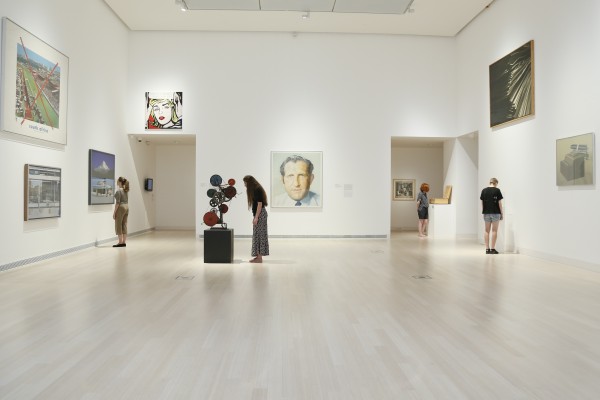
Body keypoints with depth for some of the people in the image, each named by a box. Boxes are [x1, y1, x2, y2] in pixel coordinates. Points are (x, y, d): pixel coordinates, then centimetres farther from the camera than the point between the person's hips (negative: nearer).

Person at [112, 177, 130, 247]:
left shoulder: (118, 191, -14)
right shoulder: (126, 190, 12)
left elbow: (117, 202, -17)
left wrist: (114, 212, -13)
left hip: (121, 208, -8)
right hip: (126, 207, 8)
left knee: (119, 226, -2)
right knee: (124, 225, 9)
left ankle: (120, 242, 0)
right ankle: (124, 242, 11)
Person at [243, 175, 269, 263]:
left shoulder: (257, 190, -15)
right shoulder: (254, 190, 14)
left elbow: (260, 204, -18)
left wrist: (256, 217, -19)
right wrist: (255, 216, 17)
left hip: (260, 214, -10)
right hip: (258, 214, 10)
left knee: (259, 235, -6)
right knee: (257, 235, 11)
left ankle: (259, 257, -1)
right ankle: (258, 256, 16)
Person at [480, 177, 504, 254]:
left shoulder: (484, 191, 5)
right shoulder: (497, 190, -5)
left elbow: (482, 203, 6)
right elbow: (499, 203, -5)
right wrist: (502, 213, 3)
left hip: (486, 213, 3)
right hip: (495, 213, -3)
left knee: (487, 231, 8)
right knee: (494, 231, 2)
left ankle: (487, 249, 8)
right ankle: (492, 249, 2)